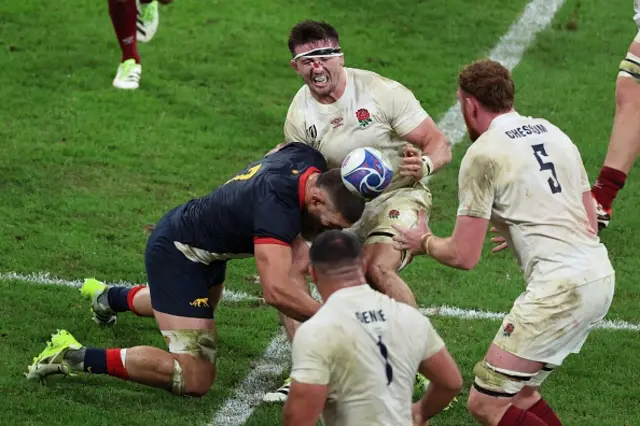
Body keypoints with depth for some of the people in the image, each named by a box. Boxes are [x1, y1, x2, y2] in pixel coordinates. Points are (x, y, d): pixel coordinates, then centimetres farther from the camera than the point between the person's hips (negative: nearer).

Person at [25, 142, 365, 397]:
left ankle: (107, 298, 64)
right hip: (177, 254, -10)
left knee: (203, 304, 41)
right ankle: (75, 358, -11)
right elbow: (276, 291, -47)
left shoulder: (309, 159, -14)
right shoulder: (278, 207, -39)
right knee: (194, 379, -18)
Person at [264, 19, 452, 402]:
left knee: (378, 268, -31)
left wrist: (424, 166, -37)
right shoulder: (299, 116, -4)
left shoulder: (381, 92, -17)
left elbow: (440, 144, -15)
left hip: (398, 195, -5)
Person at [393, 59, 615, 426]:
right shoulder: (554, 132, 17)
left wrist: (424, 241, 15)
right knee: (520, 395, 19)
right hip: (601, 275, 9)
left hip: (560, 286, -9)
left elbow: (464, 256, -5)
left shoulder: (483, 153, -7)